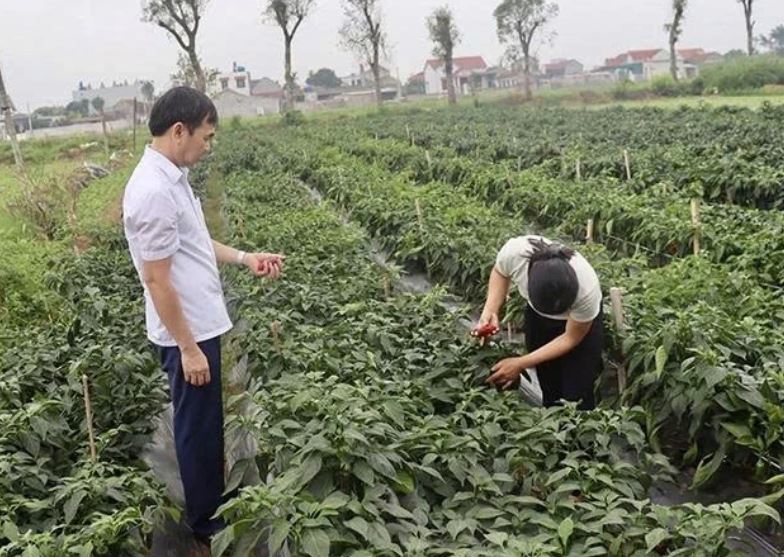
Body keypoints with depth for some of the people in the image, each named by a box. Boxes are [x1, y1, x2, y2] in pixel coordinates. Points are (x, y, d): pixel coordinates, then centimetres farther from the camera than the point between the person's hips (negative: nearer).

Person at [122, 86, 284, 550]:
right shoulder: (154, 191, -25)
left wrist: (244, 258, 10)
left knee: (208, 422, 21)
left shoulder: (171, 177, 6)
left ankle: (215, 503, 38)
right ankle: (204, 521, 25)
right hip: (187, 333, -9)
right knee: (198, 426, 7)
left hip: (201, 324, 9)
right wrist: (188, 348, -19)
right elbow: (157, 279, -24)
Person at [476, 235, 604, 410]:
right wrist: (490, 311, -25)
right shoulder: (514, 252, -37)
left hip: (581, 323, -2)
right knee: (549, 391, 7)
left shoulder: (587, 289, -40)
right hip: (537, 316, 2)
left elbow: (571, 338, -20)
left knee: (577, 398, -5)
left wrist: (520, 364, -22)